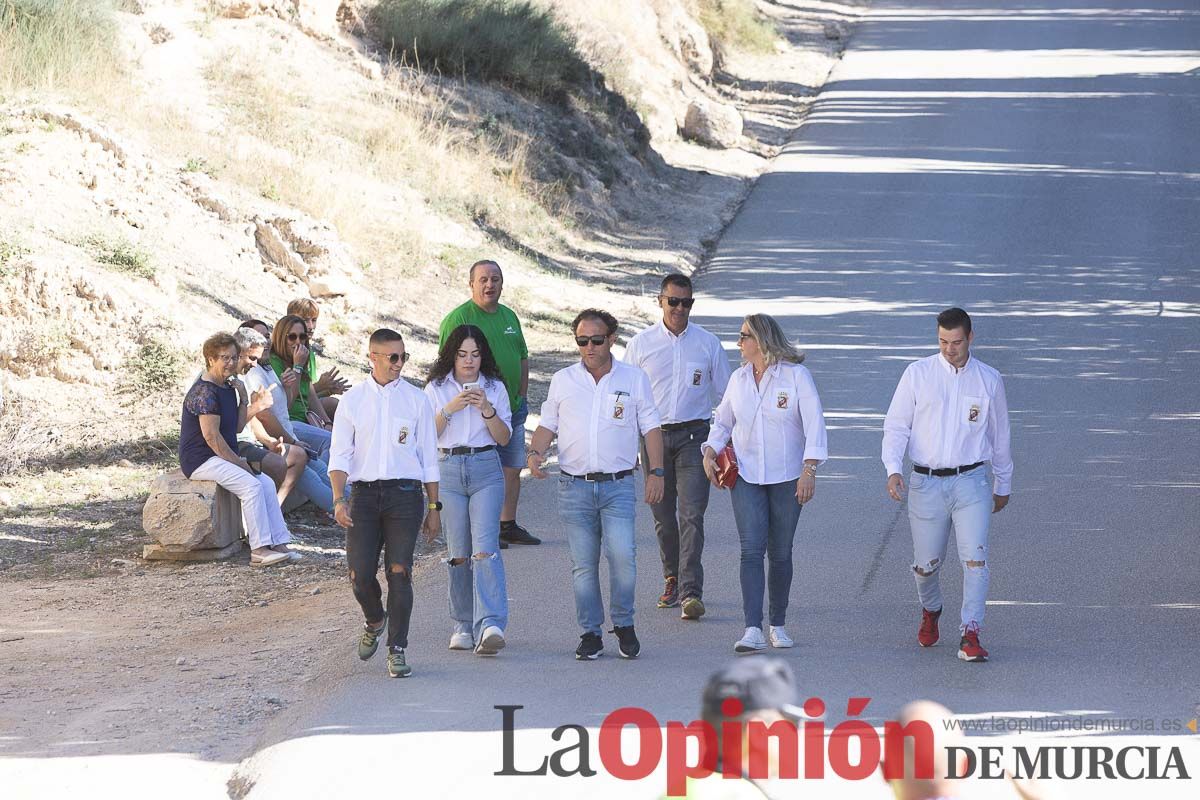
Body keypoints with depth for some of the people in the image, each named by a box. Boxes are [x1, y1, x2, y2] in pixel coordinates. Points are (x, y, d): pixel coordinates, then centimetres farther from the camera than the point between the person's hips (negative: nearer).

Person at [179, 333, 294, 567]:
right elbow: (211, 436, -21)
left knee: (266, 483, -3)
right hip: (201, 460, -10)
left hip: (221, 458, 10)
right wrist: (240, 463, -17)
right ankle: (259, 550, -26)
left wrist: (248, 404, 1)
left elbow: (236, 427, 17)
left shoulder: (228, 389, 16)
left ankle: (278, 543, -5)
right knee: (251, 485, -24)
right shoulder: (205, 392, -17)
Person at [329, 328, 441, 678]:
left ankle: (397, 649, -2)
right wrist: (339, 499, -12)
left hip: (404, 492, -1)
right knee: (360, 574, -4)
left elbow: (429, 457, 10)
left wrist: (434, 507, 8)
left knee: (399, 572, -8)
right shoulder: (352, 400, 7)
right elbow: (339, 455, 3)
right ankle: (374, 621, 27)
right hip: (363, 492, 1)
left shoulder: (416, 399, 7)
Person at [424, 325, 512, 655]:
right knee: (458, 553, 3)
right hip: (448, 470, 1)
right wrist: (449, 410, -13)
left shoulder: (494, 388, 8)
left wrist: (487, 409, -11)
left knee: (485, 547, -15)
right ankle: (464, 625, 14)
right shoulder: (436, 389, 8)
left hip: (486, 469, -1)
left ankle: (490, 625, -25)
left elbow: (504, 438, 5)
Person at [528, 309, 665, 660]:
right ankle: (591, 633, 10)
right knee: (583, 563, 2)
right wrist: (536, 453, -7)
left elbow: (650, 428, 9)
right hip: (574, 486, 2)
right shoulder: (563, 381, 8)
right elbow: (547, 424, 13)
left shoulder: (634, 379, 5)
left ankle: (624, 624, 3)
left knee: (622, 555, -15)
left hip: (618, 485, -2)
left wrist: (656, 471, 1)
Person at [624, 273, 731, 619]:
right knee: (663, 516, 8)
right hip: (654, 435, 2)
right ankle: (673, 580, 25)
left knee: (691, 515, -12)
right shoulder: (640, 344, 5)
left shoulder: (708, 344, 5)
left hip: (693, 435, -2)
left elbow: (724, 395, 12)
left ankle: (691, 592, -17)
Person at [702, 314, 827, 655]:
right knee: (751, 550, -11)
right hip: (746, 476, 2)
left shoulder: (796, 375, -6)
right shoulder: (739, 379, 8)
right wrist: (710, 453, 4)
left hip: (786, 479, -2)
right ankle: (753, 630, -19)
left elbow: (814, 424, -10)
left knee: (780, 554, 6)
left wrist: (809, 470, -18)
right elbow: (723, 422, 21)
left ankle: (778, 624, 22)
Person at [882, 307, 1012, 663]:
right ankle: (930, 611, 38)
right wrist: (893, 469, -13)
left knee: (975, 558, -15)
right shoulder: (918, 374, 2)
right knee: (926, 564, 8)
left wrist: (1003, 485, 23)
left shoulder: (989, 380, 6)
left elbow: (999, 436, 17)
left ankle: (970, 635, -14)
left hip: (970, 482, 0)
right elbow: (896, 425, 3)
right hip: (926, 483, 0)